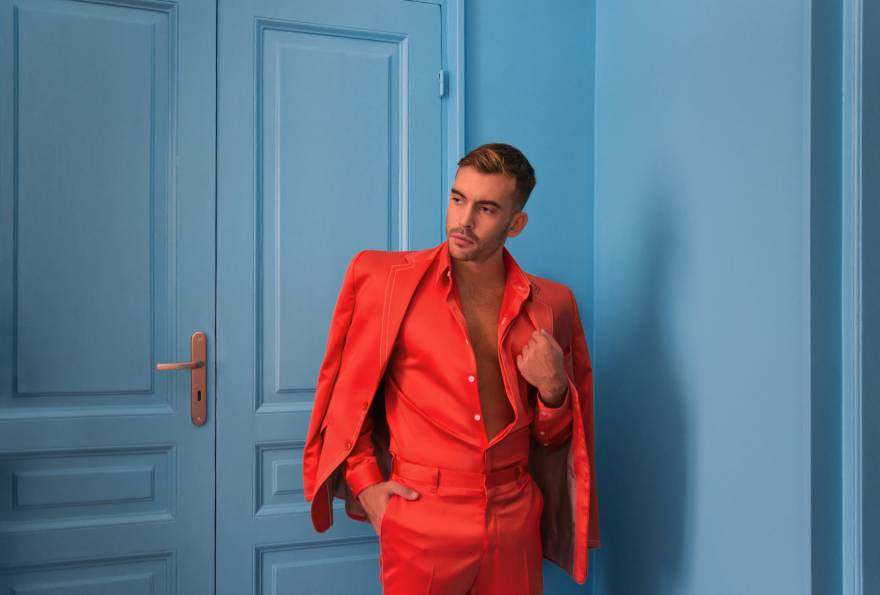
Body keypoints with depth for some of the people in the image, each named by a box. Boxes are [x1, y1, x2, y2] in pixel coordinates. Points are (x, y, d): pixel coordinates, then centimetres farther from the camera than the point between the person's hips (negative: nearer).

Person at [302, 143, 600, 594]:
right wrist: (365, 484, -6)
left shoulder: (549, 304, 3)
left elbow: (552, 437, 11)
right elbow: (349, 396, 4)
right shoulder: (387, 279, -4)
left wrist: (553, 390, -9)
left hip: (515, 518, 3)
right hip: (422, 518, -2)